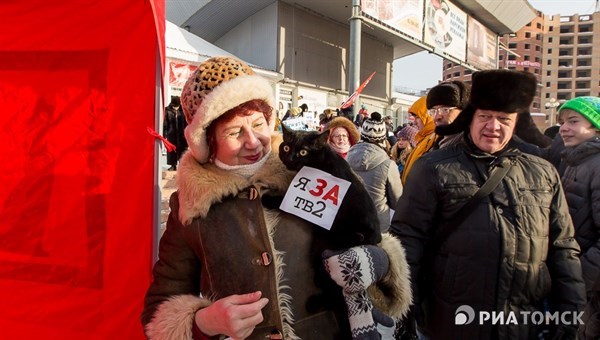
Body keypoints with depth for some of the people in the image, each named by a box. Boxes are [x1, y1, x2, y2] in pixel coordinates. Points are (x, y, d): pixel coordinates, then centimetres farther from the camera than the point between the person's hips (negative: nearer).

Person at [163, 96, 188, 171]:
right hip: (171, 134, 1)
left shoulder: (183, 110, -3)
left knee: (182, 149, 4)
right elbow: (165, 123, -1)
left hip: (181, 134, -1)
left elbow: (186, 122, 0)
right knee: (172, 150, 6)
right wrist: (164, 134, -3)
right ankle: (173, 165, 16)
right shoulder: (168, 110, -3)